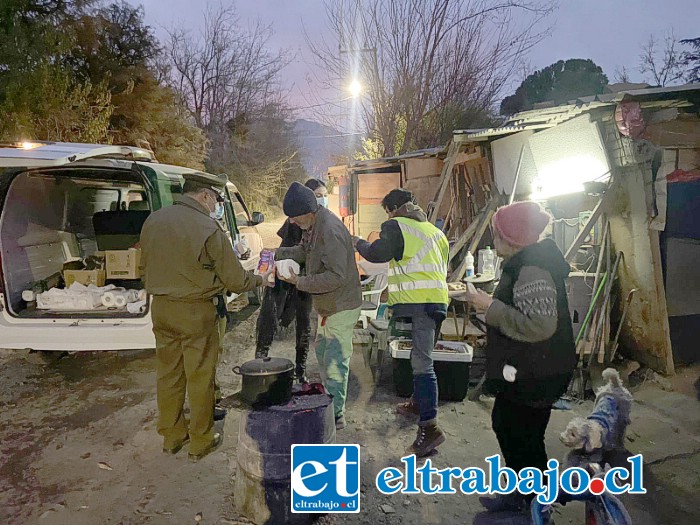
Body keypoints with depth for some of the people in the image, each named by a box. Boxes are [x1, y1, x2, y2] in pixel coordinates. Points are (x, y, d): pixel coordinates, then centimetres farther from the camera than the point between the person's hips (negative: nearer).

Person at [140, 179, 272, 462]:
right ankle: (200, 442, 21)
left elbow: (145, 268, 13)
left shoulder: (153, 220, 2)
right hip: (196, 311, -6)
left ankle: (171, 435, 32)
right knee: (200, 377, 8)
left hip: (160, 308, 6)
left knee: (168, 373, 17)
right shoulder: (209, 229, -17)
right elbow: (236, 280, -12)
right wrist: (260, 279, 7)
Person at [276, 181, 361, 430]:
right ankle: (330, 399, 43)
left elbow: (337, 276, -31)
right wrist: (277, 254, -1)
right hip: (327, 305, 11)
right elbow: (304, 250, 16)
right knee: (322, 352, 25)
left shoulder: (330, 230, -29)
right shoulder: (313, 225, 3)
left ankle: (337, 415, 12)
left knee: (335, 362, -2)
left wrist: (300, 282, -25)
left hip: (341, 308, -11)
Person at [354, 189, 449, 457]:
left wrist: (359, 243, 12)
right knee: (421, 356, 22)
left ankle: (429, 426, -12)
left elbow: (377, 254, -7)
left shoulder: (397, 226, -2)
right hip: (437, 301, 9)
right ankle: (418, 403, 37)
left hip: (415, 303, -9)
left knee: (421, 362, -12)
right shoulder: (434, 230, 23)